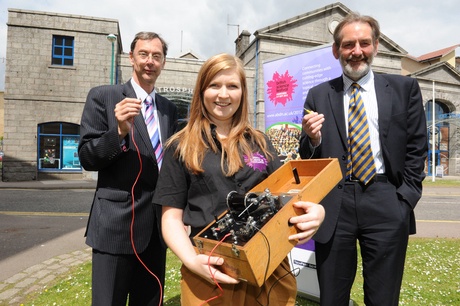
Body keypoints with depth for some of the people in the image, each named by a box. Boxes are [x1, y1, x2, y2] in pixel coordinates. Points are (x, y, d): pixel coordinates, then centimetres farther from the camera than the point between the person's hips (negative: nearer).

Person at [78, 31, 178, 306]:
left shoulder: (170, 108, 11)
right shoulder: (103, 97, -3)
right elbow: (87, 157, -7)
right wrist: (120, 131, -24)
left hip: (156, 224, 5)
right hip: (117, 222, -4)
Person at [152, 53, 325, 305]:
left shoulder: (259, 143, 9)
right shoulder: (182, 147, 1)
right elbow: (172, 216, -1)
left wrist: (315, 211, -13)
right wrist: (191, 260, -19)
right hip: (209, 271, -2)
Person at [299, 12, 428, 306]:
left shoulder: (404, 88, 8)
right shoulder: (318, 95, 6)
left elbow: (417, 148, 8)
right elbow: (308, 159, 7)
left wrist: (406, 198, -1)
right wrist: (313, 140, -14)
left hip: (386, 205, 1)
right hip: (334, 205, 0)